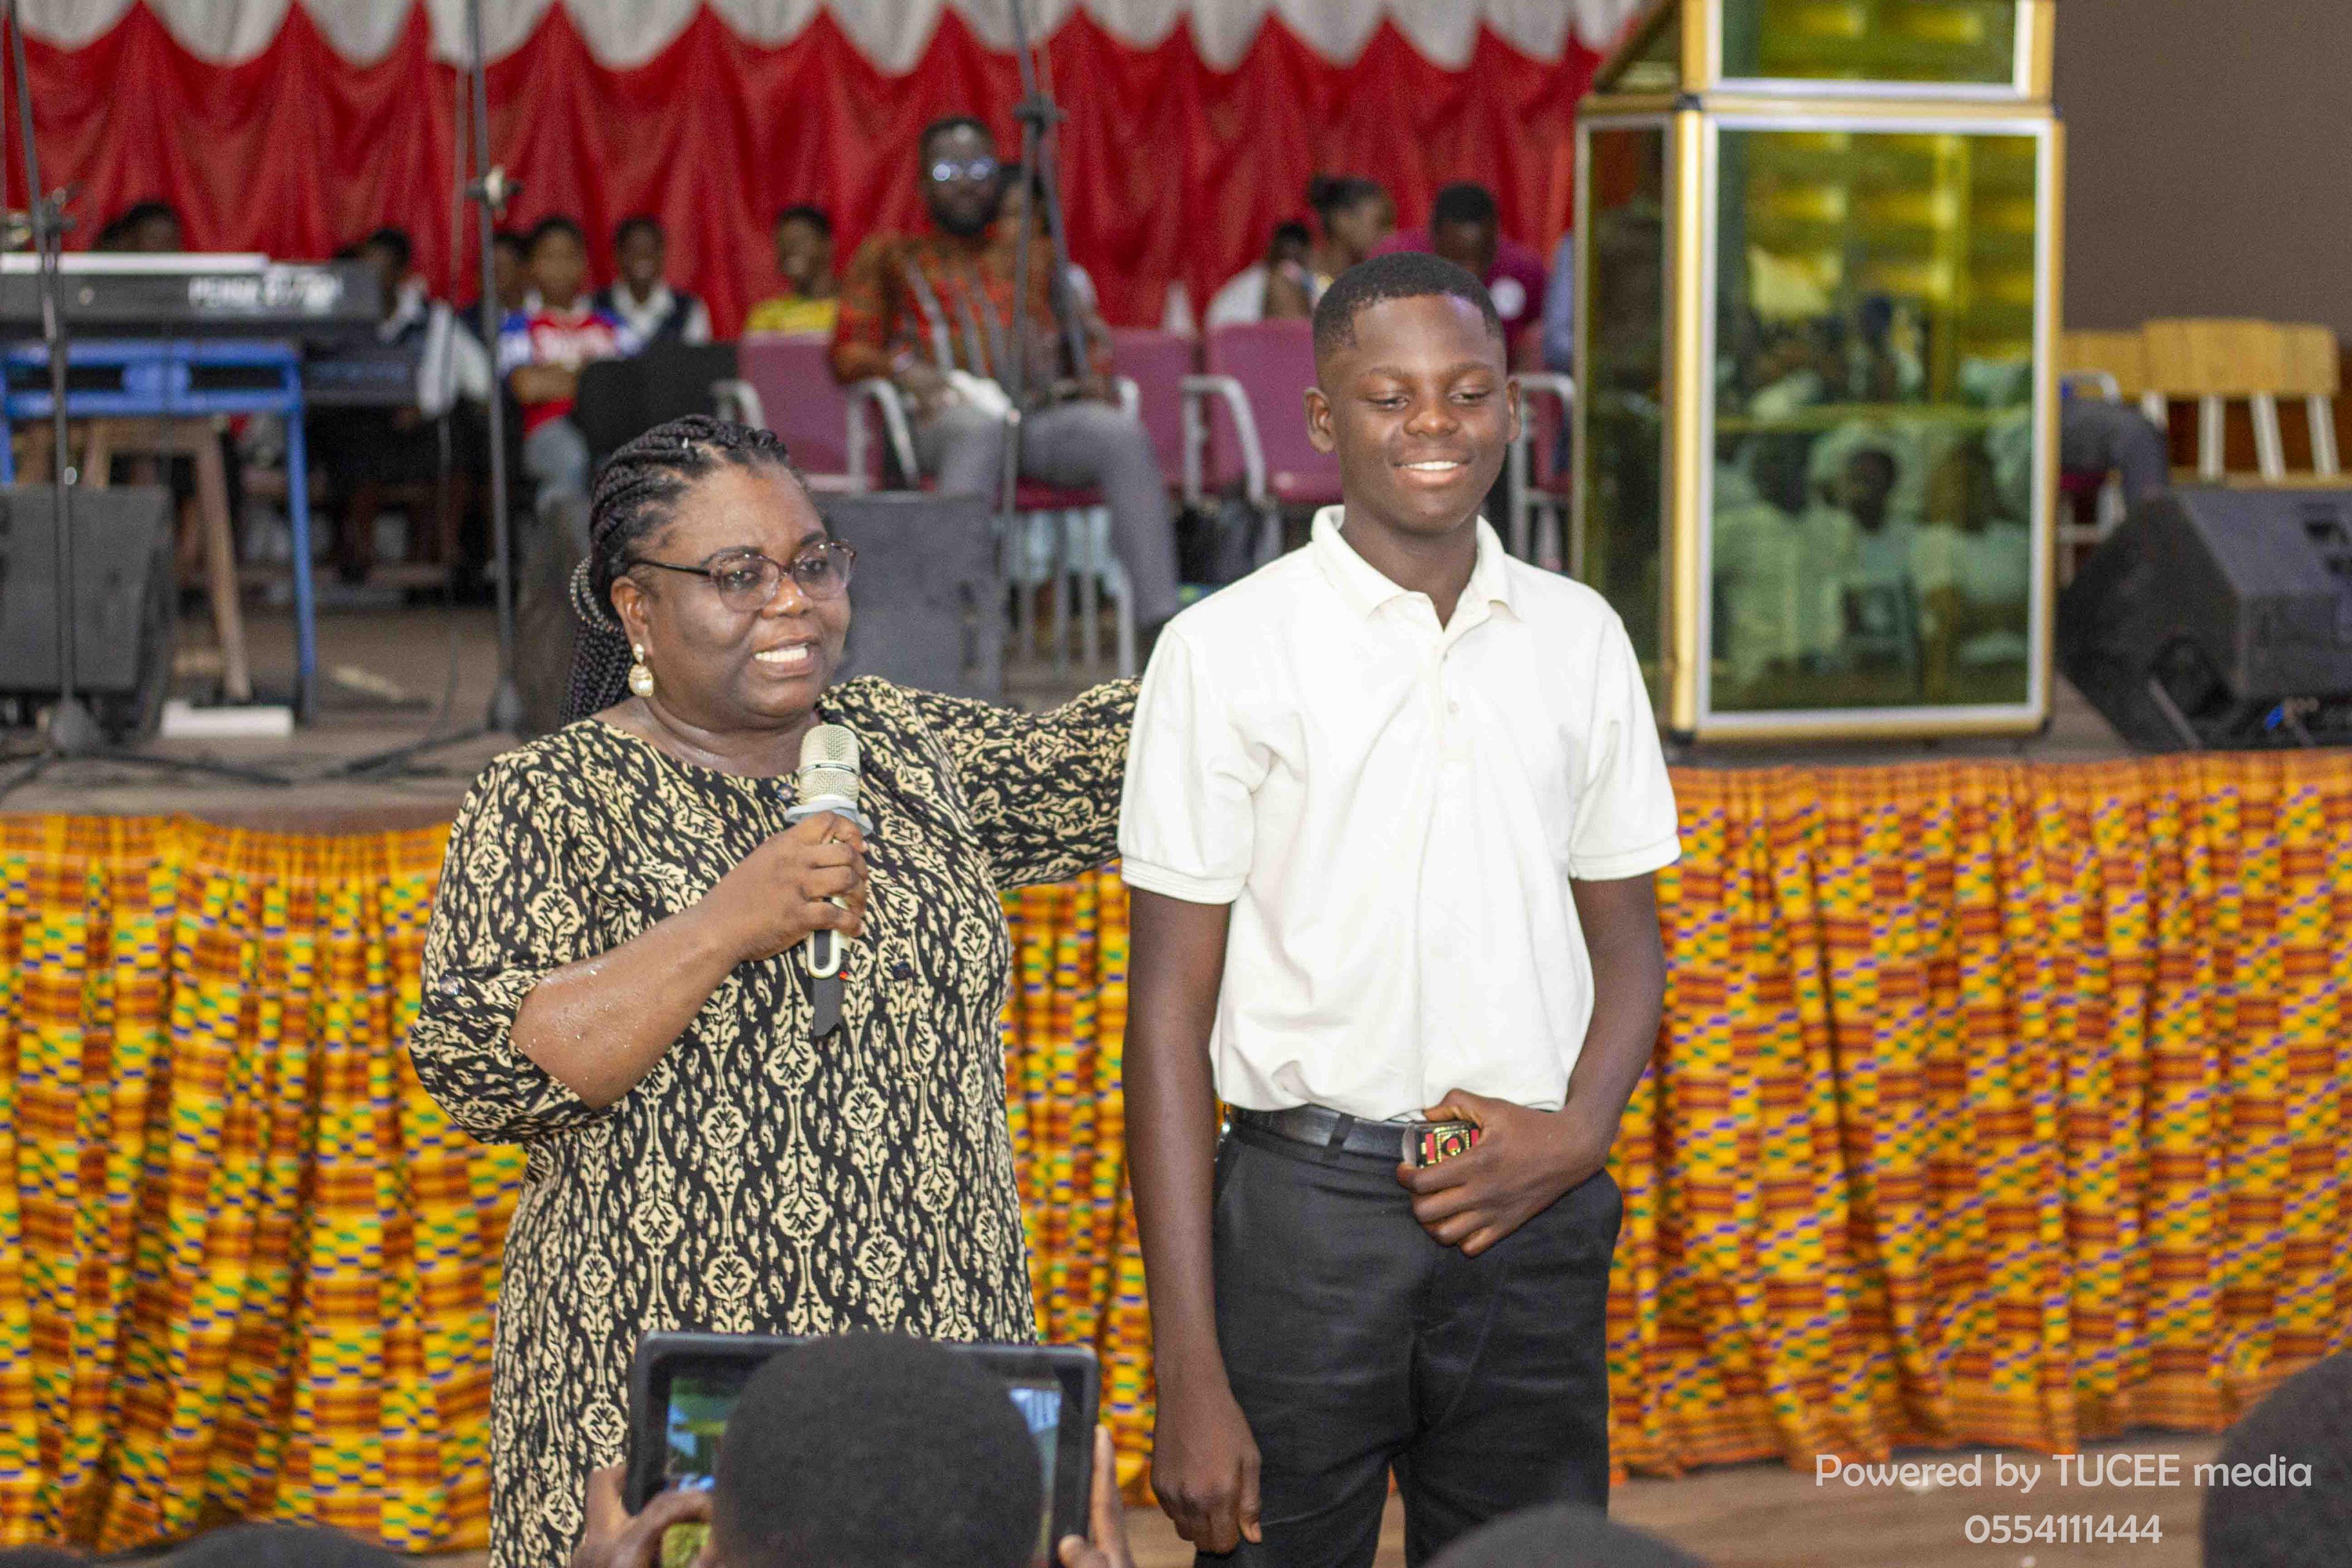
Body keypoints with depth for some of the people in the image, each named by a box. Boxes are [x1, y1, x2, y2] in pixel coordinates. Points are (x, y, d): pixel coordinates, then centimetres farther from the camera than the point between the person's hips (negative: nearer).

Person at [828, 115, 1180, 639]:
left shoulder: (1035, 264, 30)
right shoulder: (891, 257, 21)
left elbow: (1089, 341, 27)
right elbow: (848, 351, 11)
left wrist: (1094, 376, 2)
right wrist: (905, 369, -12)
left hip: (1045, 415, 3)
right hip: (948, 419, -3)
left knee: (1123, 433, -31)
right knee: (982, 430, -42)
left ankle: (1159, 619, -40)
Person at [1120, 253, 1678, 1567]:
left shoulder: (1578, 636, 7)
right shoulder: (1230, 647, -4)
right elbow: (1171, 1009, -5)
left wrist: (1581, 1132, -6)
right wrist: (1191, 1378, -11)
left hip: (1536, 1224, 3)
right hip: (1308, 1211, -3)